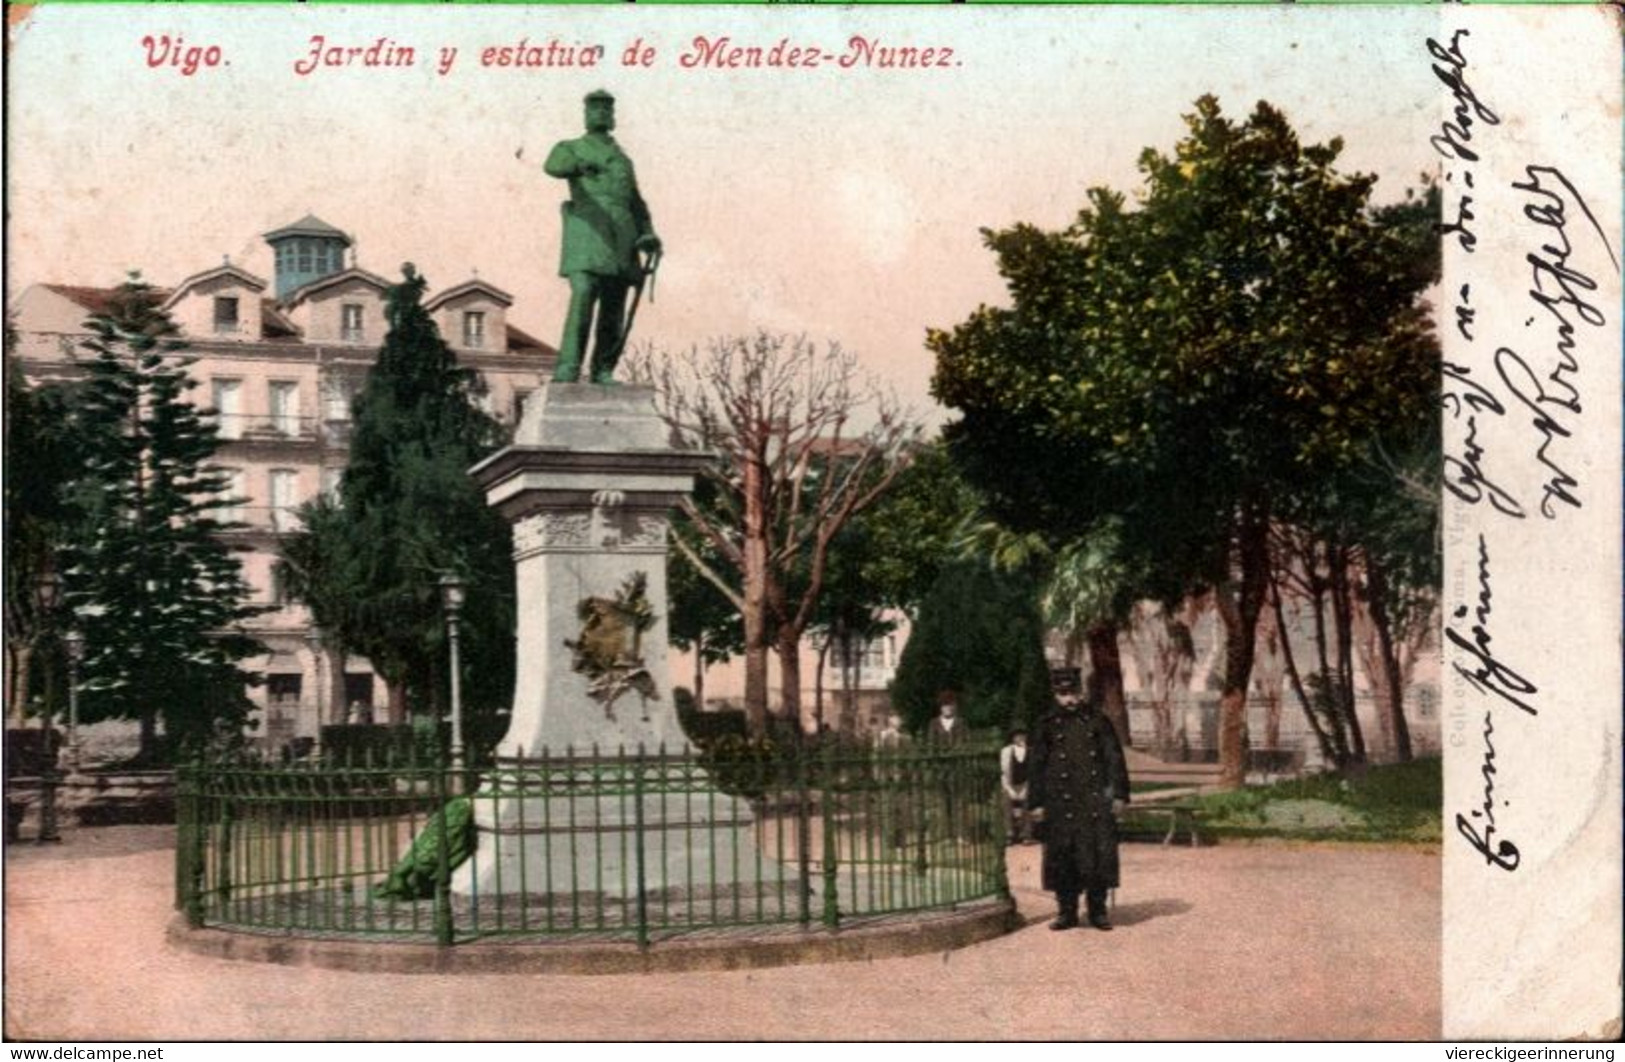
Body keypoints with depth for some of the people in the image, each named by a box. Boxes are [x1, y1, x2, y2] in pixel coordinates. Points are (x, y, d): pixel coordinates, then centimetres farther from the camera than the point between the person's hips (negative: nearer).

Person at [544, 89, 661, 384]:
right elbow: (553, 165, -10)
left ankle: (603, 373, 7)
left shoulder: (623, 159, 28)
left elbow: (636, 203, 26)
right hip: (587, 235, -5)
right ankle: (566, 371, -23)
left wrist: (648, 234, 6)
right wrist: (579, 165, -34)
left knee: (614, 312, 0)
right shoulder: (570, 148, 14)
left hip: (620, 240, 5)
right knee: (582, 300, -20)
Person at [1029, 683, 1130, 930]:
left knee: (1099, 853, -1)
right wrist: (1037, 802, 2)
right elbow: (1038, 766, 6)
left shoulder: (1097, 722, 5)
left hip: (1095, 801, 0)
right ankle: (1066, 912, 11)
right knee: (1062, 855, 2)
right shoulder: (1048, 726, 6)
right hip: (1061, 805, 0)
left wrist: (1118, 793, -2)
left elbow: (1114, 758, 5)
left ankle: (1098, 910, 10)